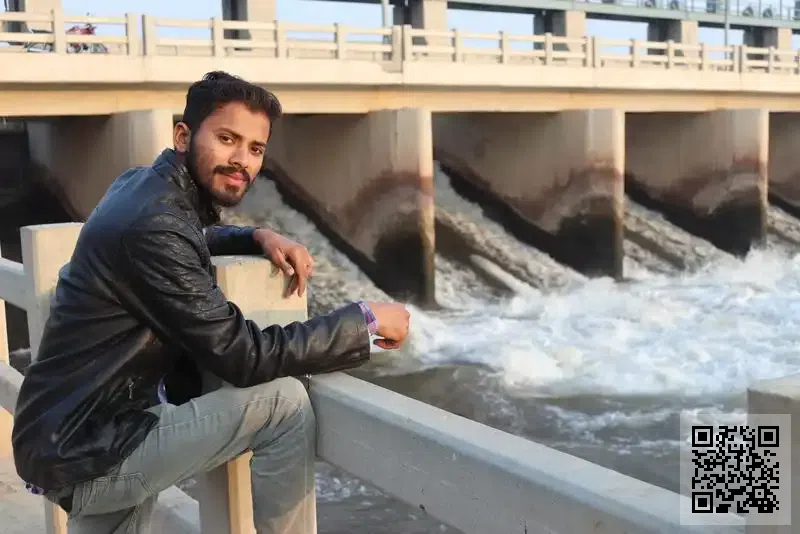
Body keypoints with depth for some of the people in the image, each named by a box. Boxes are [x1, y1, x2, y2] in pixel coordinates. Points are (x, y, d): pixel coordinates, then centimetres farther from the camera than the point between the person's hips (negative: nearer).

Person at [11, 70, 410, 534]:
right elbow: (244, 358, -25)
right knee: (285, 401, -16)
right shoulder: (153, 223, -24)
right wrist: (366, 320, -16)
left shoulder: (145, 186, 5)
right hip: (89, 452, -10)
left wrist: (259, 237, 9)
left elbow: (192, 238, 31)